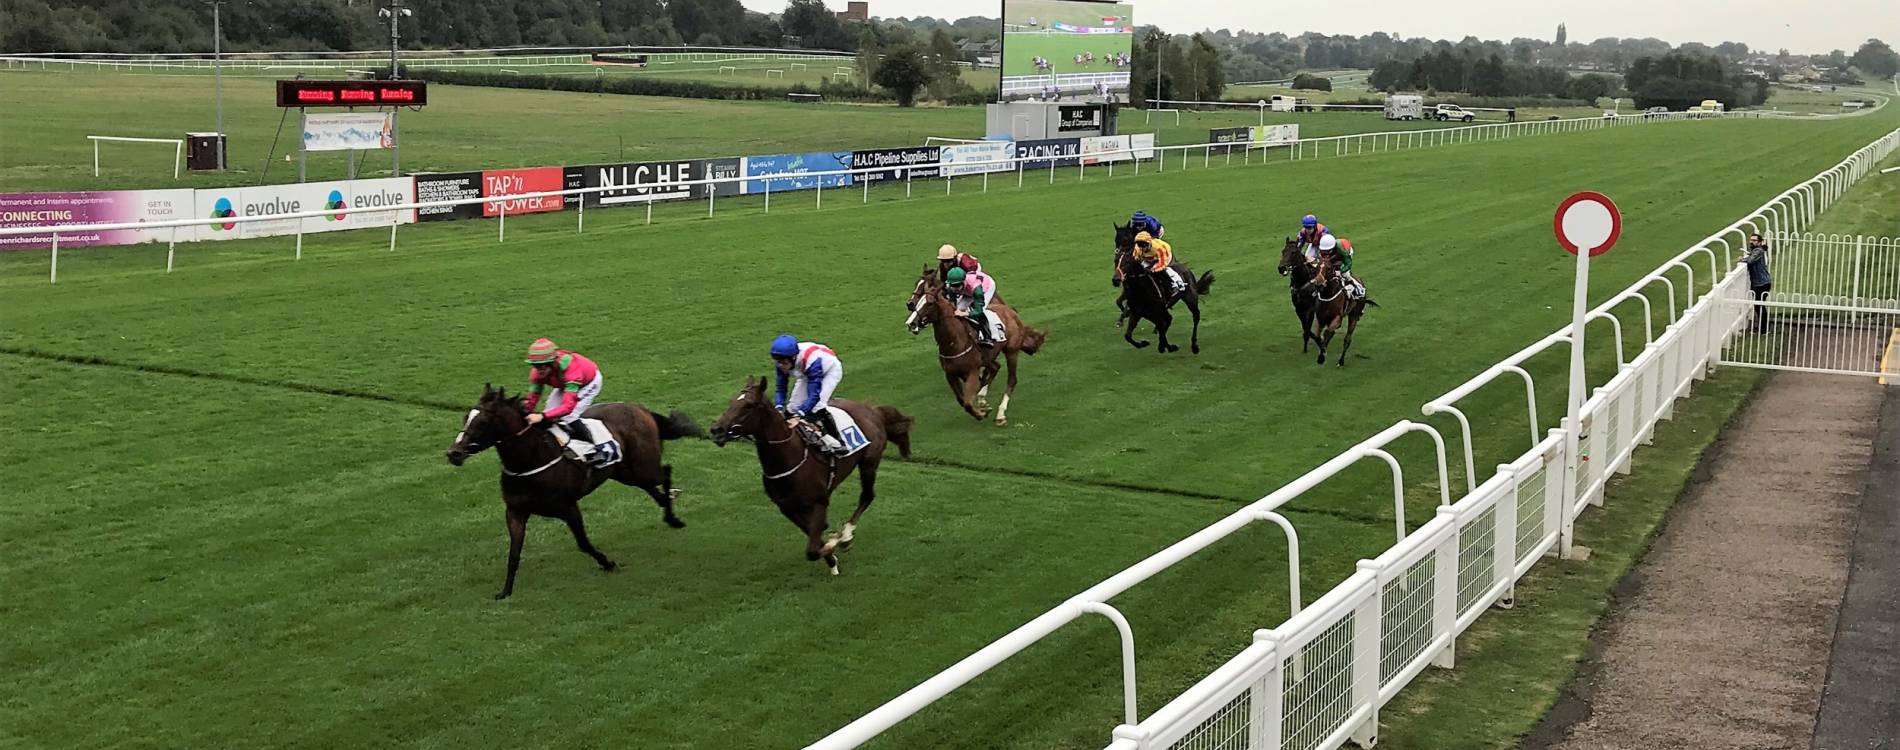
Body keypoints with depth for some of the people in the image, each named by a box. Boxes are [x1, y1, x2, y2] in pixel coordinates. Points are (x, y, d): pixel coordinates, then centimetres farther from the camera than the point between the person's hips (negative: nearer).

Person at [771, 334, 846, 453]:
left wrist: (798, 416, -54)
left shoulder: (811, 360, -44)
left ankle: (835, 442, -17)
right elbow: (781, 389, -17)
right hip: (807, 374, 7)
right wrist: (779, 408, -36)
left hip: (831, 369, -7)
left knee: (817, 404, -26)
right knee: (792, 406, -4)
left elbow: (814, 394, -45)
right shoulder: (782, 363, -26)